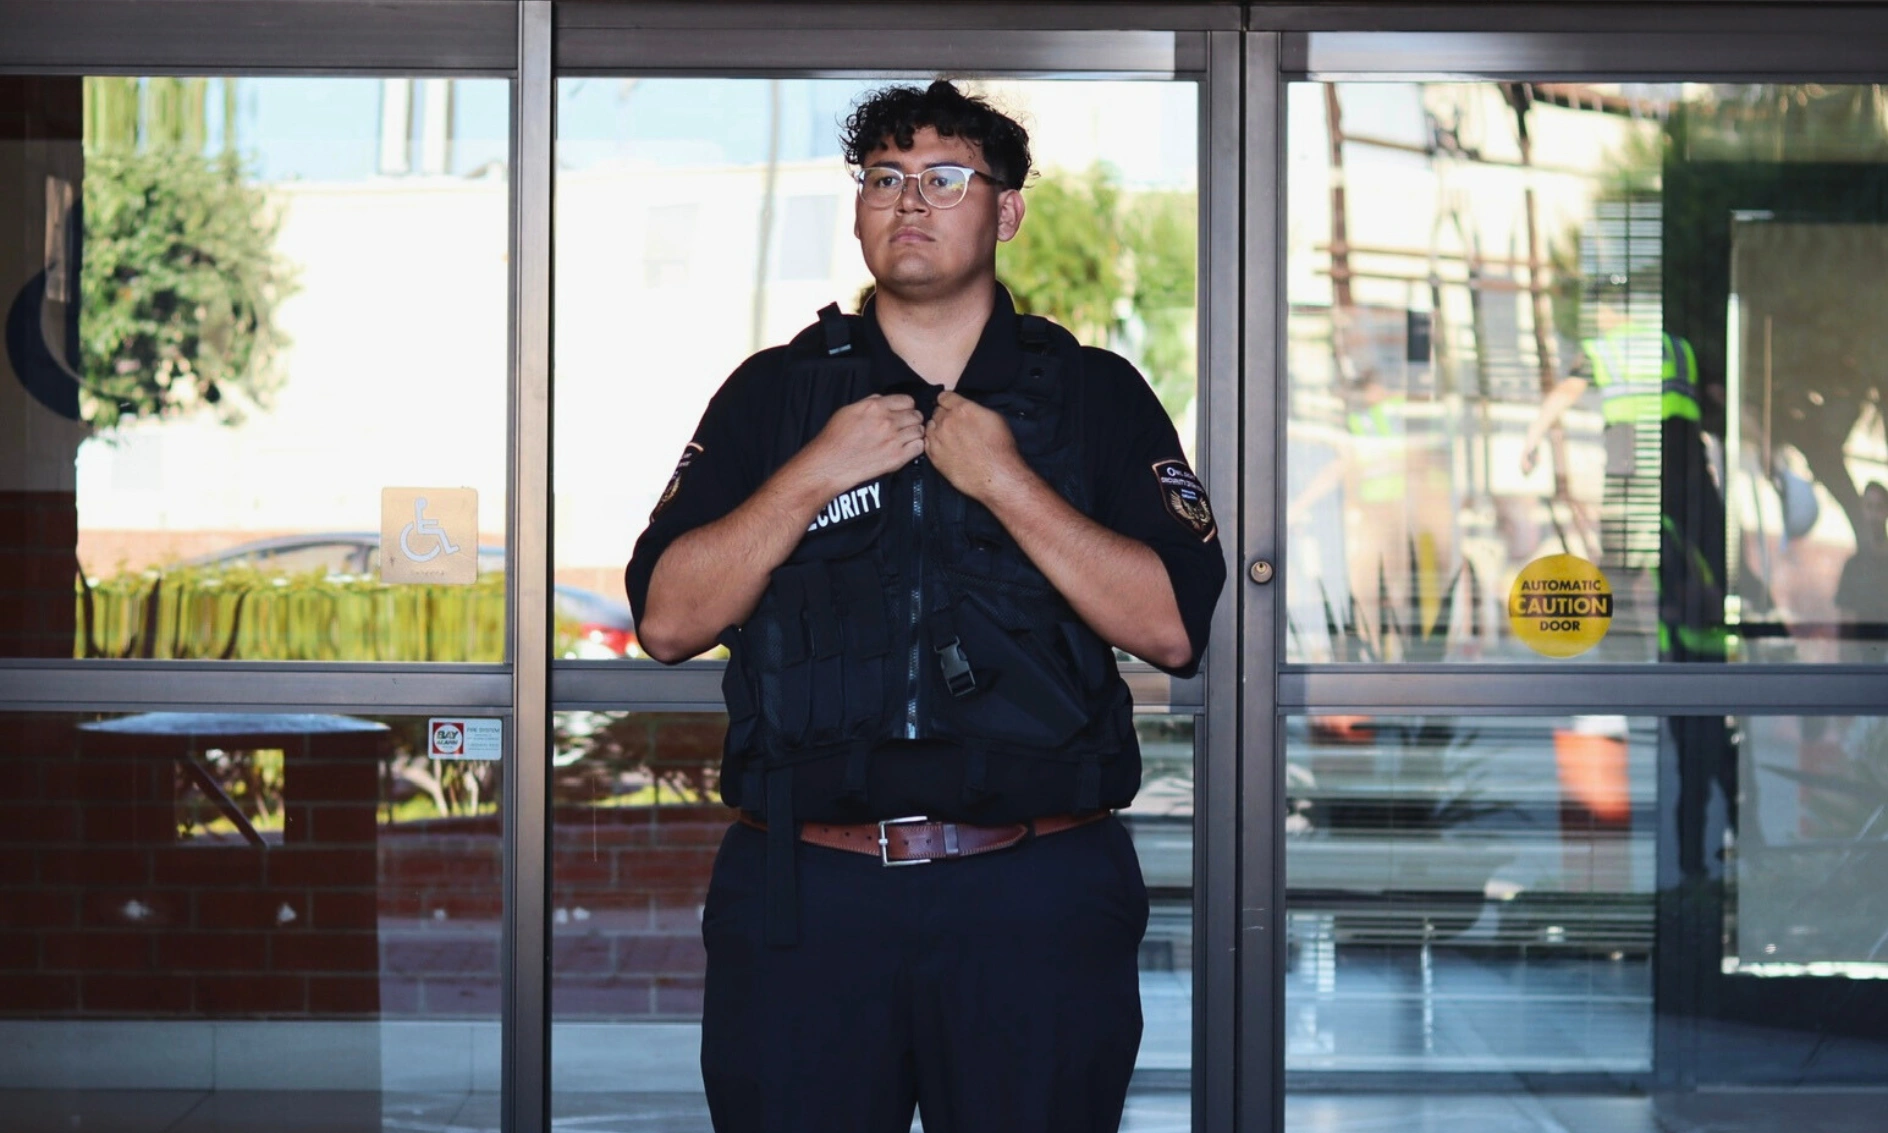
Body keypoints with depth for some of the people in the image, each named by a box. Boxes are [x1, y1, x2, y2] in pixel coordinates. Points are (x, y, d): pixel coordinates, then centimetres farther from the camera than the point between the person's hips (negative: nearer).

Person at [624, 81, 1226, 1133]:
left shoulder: (1097, 395, 8)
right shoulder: (773, 394, 11)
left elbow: (1174, 629, -3)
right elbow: (666, 621, 2)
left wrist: (1008, 483, -10)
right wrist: (814, 475, -8)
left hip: (1034, 899, -1)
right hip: (803, 890, 1)